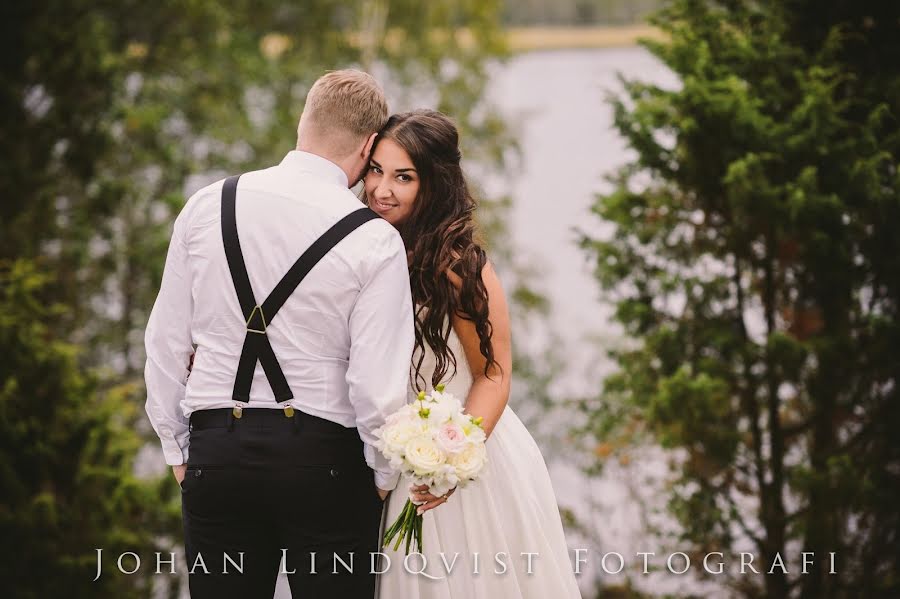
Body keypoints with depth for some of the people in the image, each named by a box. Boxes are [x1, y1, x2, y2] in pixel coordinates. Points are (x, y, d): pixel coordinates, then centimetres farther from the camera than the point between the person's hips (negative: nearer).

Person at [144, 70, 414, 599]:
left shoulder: (207, 207, 2)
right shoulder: (375, 241, -8)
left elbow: (167, 343, 8)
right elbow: (377, 385, -11)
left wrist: (177, 448, 19)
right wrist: (385, 476, 6)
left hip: (216, 453, 3)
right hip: (325, 462, -3)